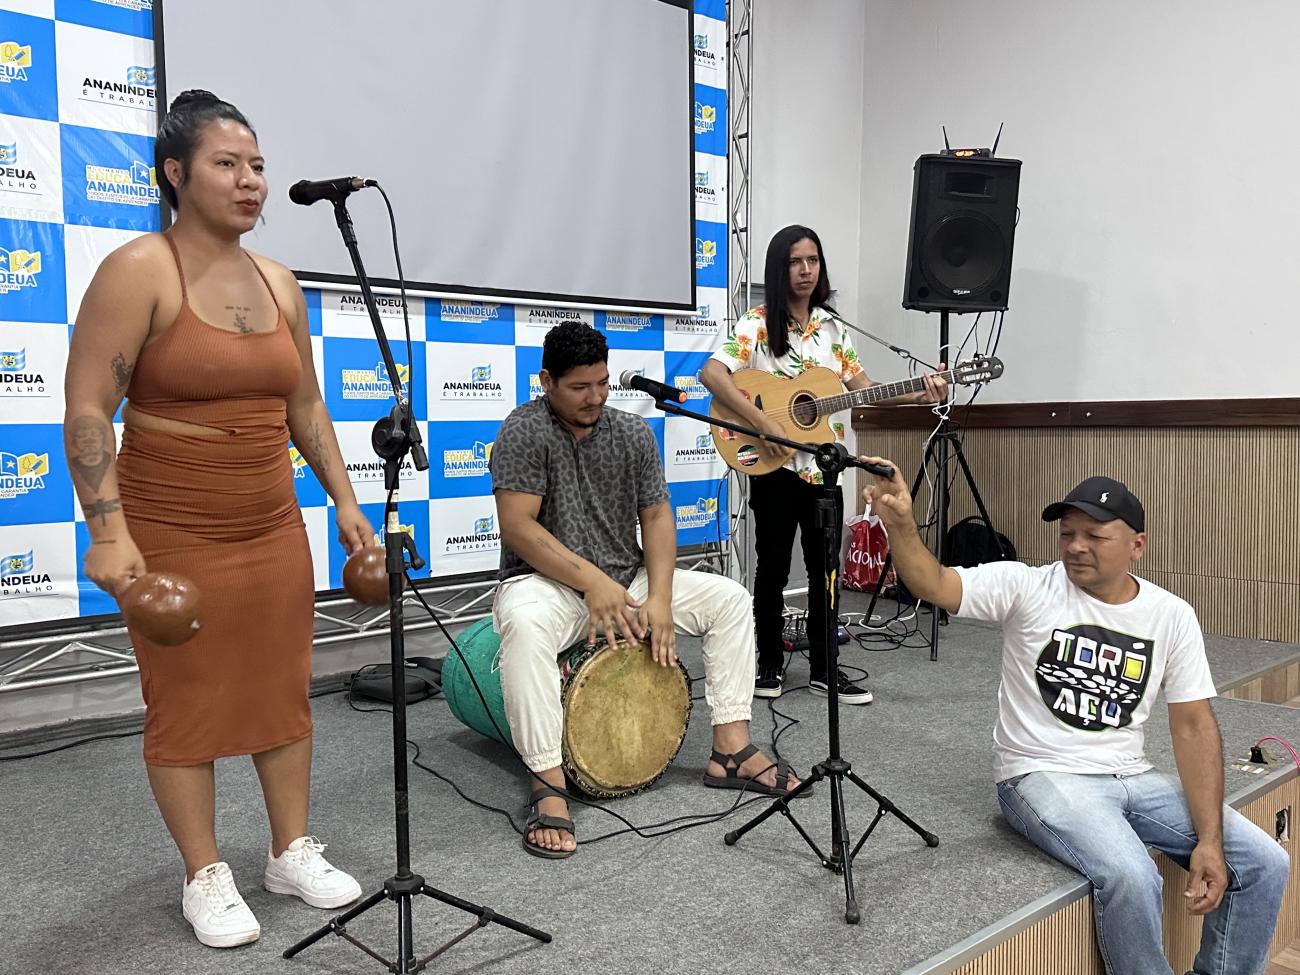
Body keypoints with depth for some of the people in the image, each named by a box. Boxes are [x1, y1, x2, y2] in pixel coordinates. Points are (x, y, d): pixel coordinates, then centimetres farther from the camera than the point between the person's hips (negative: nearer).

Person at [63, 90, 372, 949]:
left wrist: (345, 501, 12)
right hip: (173, 533, -5)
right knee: (188, 703, 4)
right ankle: (205, 877, 22)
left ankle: (293, 851, 27)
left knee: (285, 688, 10)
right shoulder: (139, 271, -9)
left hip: (275, 526, 6)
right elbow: (87, 408, -13)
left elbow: (305, 406, 15)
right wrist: (109, 531, -20)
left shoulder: (280, 283, 9)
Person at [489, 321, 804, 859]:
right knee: (524, 623, -40)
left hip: (625, 580, 6)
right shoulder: (524, 431, -12)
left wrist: (658, 597, -13)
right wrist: (591, 582, -28)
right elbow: (517, 527, -20)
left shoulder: (634, 433, 4)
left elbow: (656, 516, 1)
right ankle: (547, 785, -32)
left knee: (730, 598, -4)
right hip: (546, 581, -5)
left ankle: (731, 749, -2)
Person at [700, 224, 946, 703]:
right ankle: (770, 664, 21)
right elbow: (711, 373, -20)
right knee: (773, 567, 6)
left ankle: (823, 668, 20)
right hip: (775, 467, -5)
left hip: (823, 466, 5)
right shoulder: (758, 323, -7)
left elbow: (862, 386, 8)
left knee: (825, 569, 9)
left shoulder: (833, 328, 10)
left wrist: (919, 395, -8)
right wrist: (764, 424, -26)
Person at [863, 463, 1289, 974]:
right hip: (1043, 775, -5)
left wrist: (1210, 839, -8)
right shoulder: (1027, 586, -8)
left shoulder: (1173, 616, 3)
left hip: (1132, 777, 5)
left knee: (1266, 864, -6)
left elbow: (1194, 725, 0)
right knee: (1131, 875, -30)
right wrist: (900, 526, -42)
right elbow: (933, 584, -21)